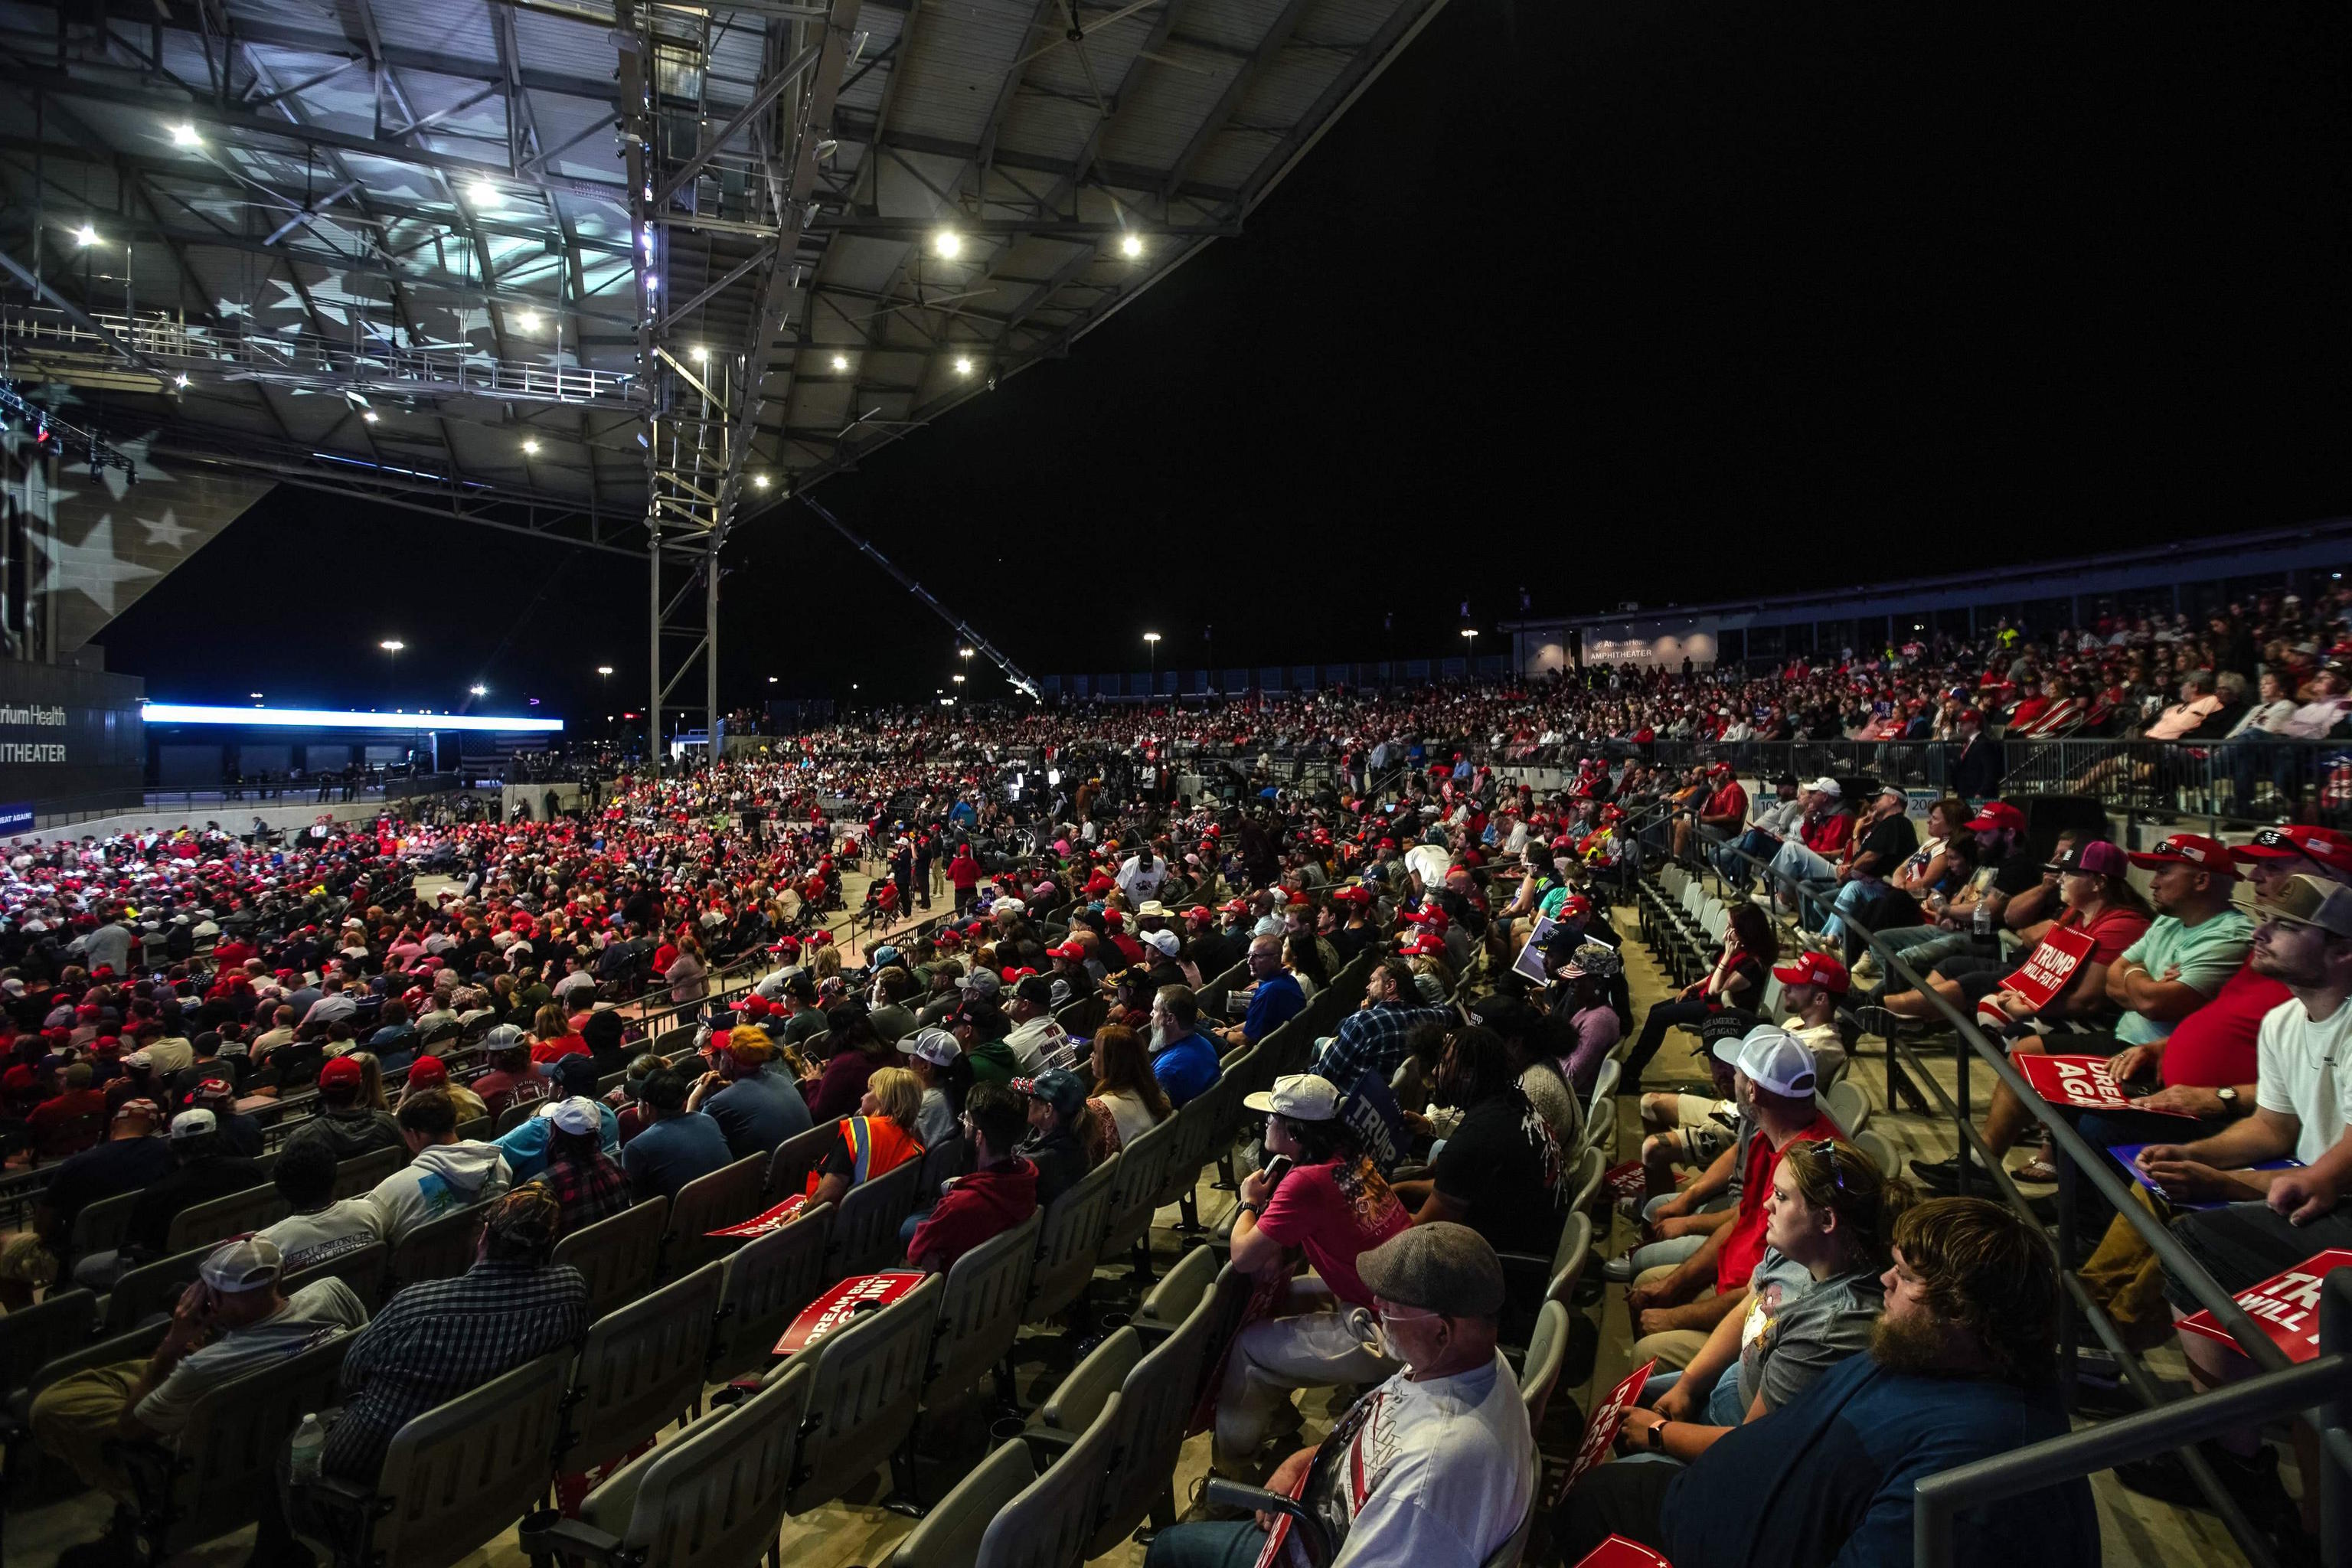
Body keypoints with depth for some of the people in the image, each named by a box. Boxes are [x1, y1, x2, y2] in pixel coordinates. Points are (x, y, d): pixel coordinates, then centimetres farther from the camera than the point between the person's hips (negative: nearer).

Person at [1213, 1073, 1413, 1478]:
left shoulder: (1307, 1181, -23)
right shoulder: (1352, 1158, 2)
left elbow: (1242, 1256, -17)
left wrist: (1249, 1202, 0)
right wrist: (1281, 1249, 2)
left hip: (1388, 1337, -8)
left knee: (1250, 1345, 5)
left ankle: (1233, 1462, 25)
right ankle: (1276, 1413, 38)